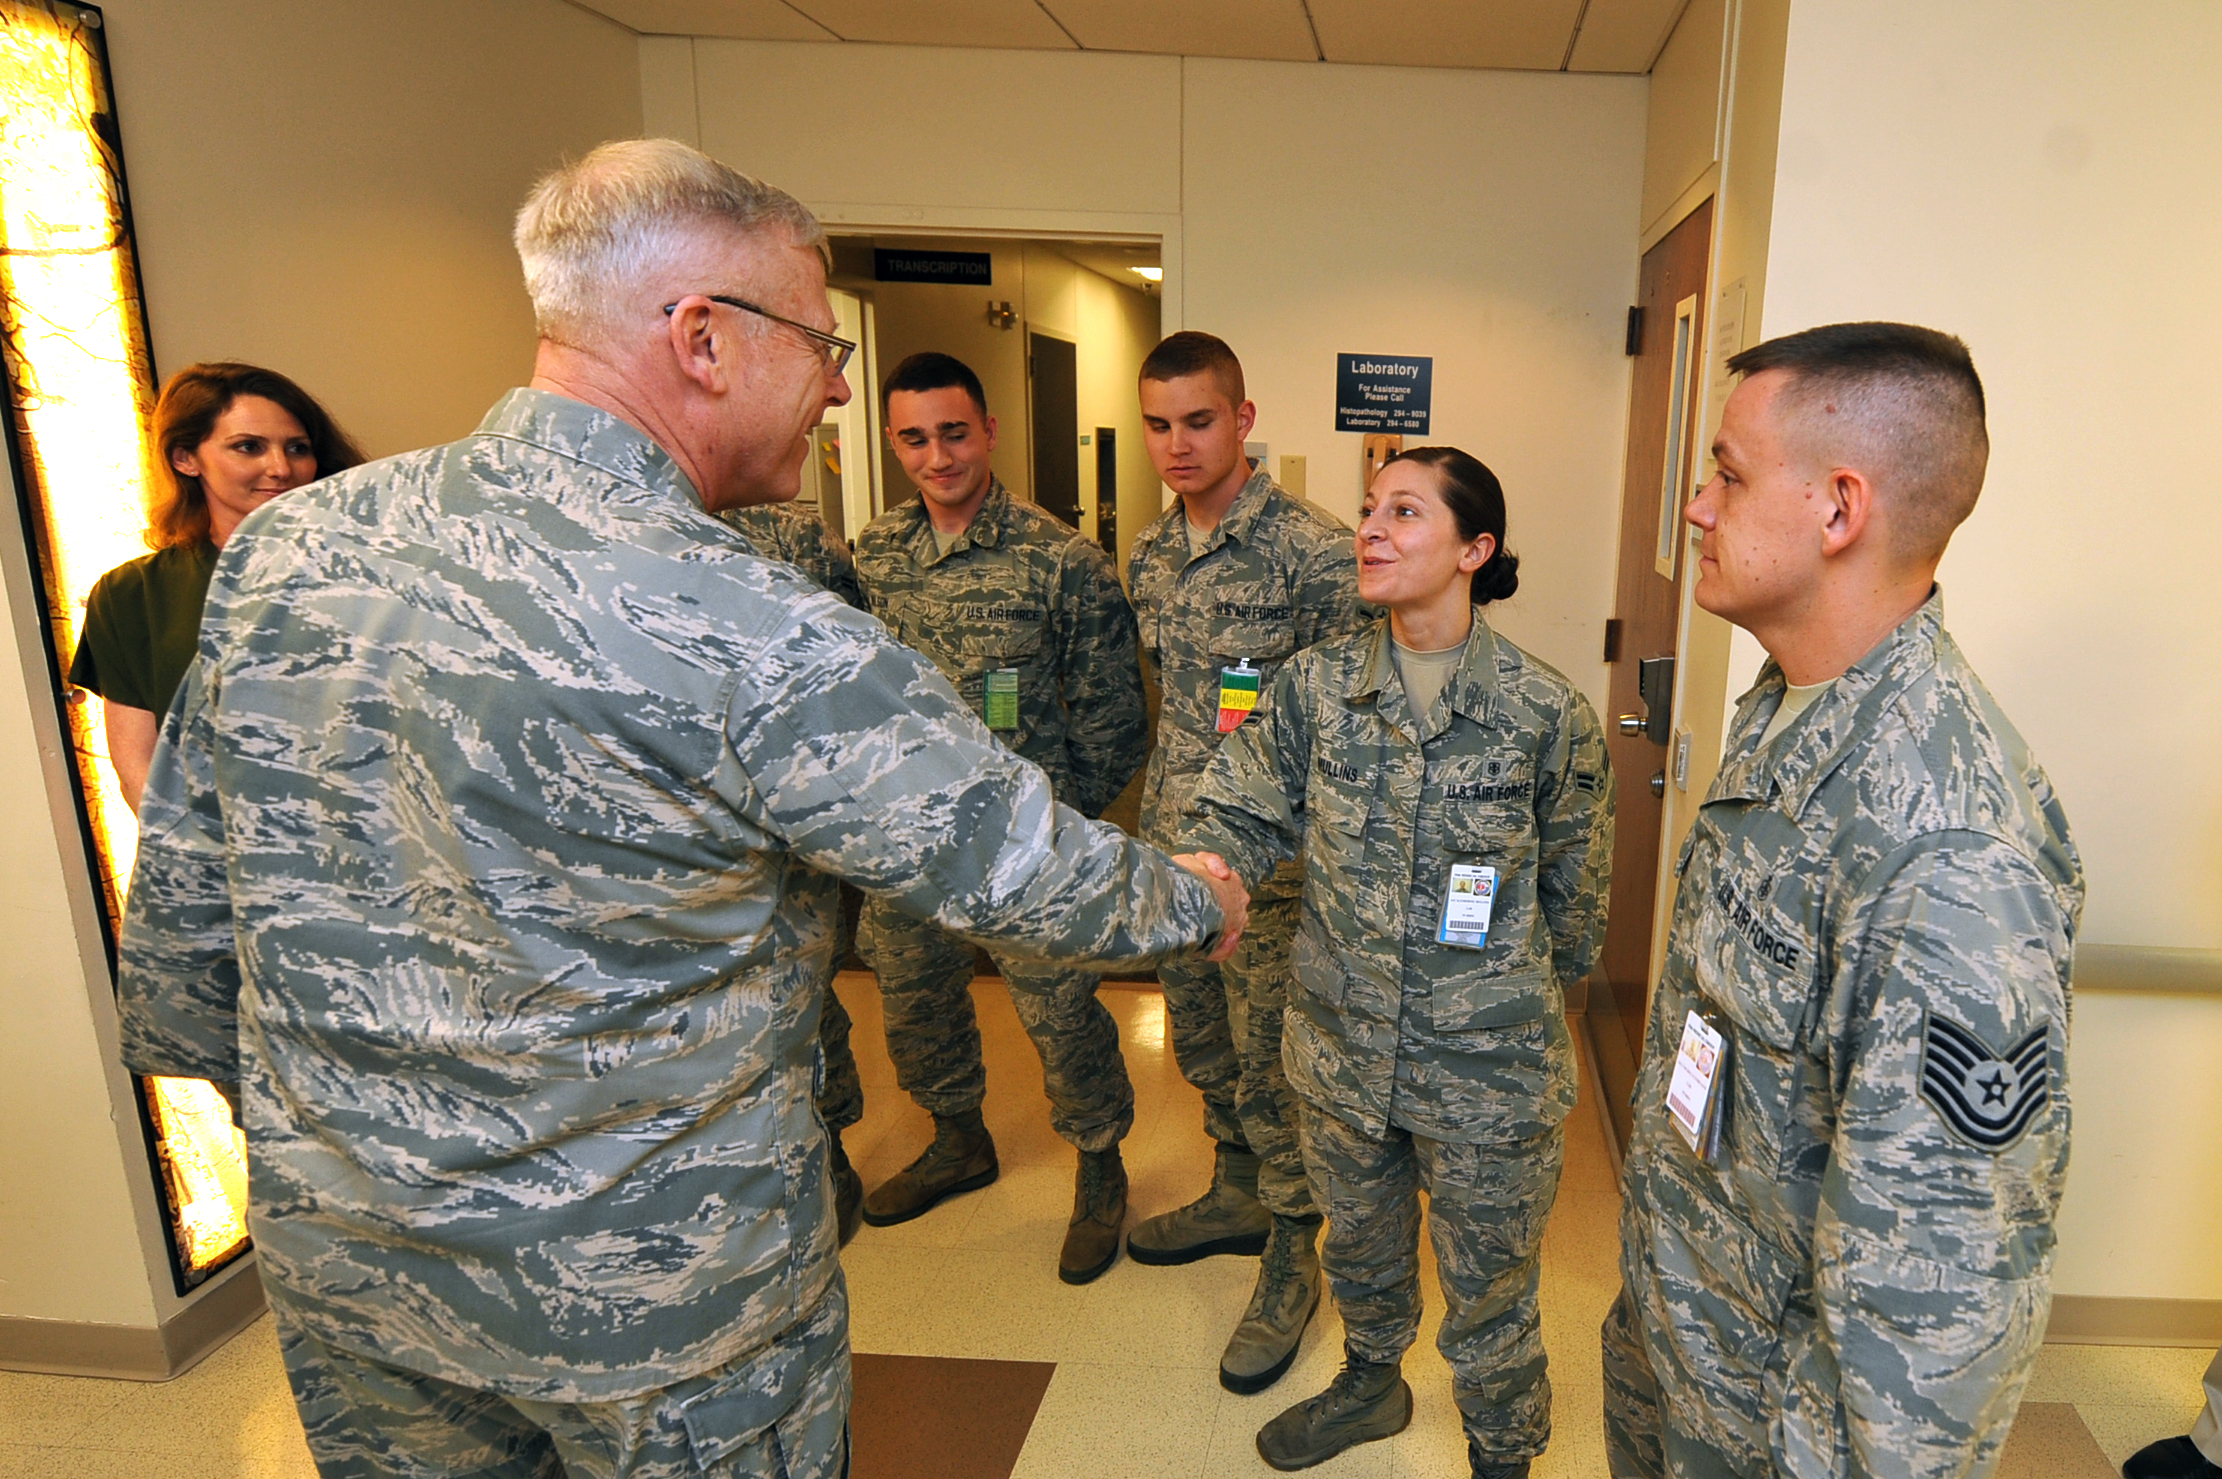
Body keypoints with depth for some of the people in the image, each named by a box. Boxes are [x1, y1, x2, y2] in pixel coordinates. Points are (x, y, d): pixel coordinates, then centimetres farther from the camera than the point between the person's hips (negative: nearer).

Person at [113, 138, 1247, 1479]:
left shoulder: (284, 544, -8)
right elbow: (1023, 869, -19)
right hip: (651, 1300, -6)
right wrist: (1196, 904, 1)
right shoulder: (751, 637, -29)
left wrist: (211, 1066, 21)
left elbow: (183, 885, 3)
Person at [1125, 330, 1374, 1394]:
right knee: (1199, 1037, 20)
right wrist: (1157, 815, 17)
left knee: (1271, 1061, 3)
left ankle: (1291, 1256, 24)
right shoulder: (1148, 555, 8)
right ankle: (1237, 1195, 42)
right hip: (1172, 845, 7)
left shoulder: (1314, 552, -14)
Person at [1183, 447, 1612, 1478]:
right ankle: (1370, 1382, 56)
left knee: (1488, 1285, 16)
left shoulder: (1546, 712, -13)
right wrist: (1204, 865, -29)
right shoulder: (1316, 684, -6)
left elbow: (1575, 887, 0)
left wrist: (1525, 995, 11)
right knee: (1358, 1240, 26)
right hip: (1341, 1045, 3)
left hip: (1488, 1065, -3)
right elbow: (1241, 808, -6)